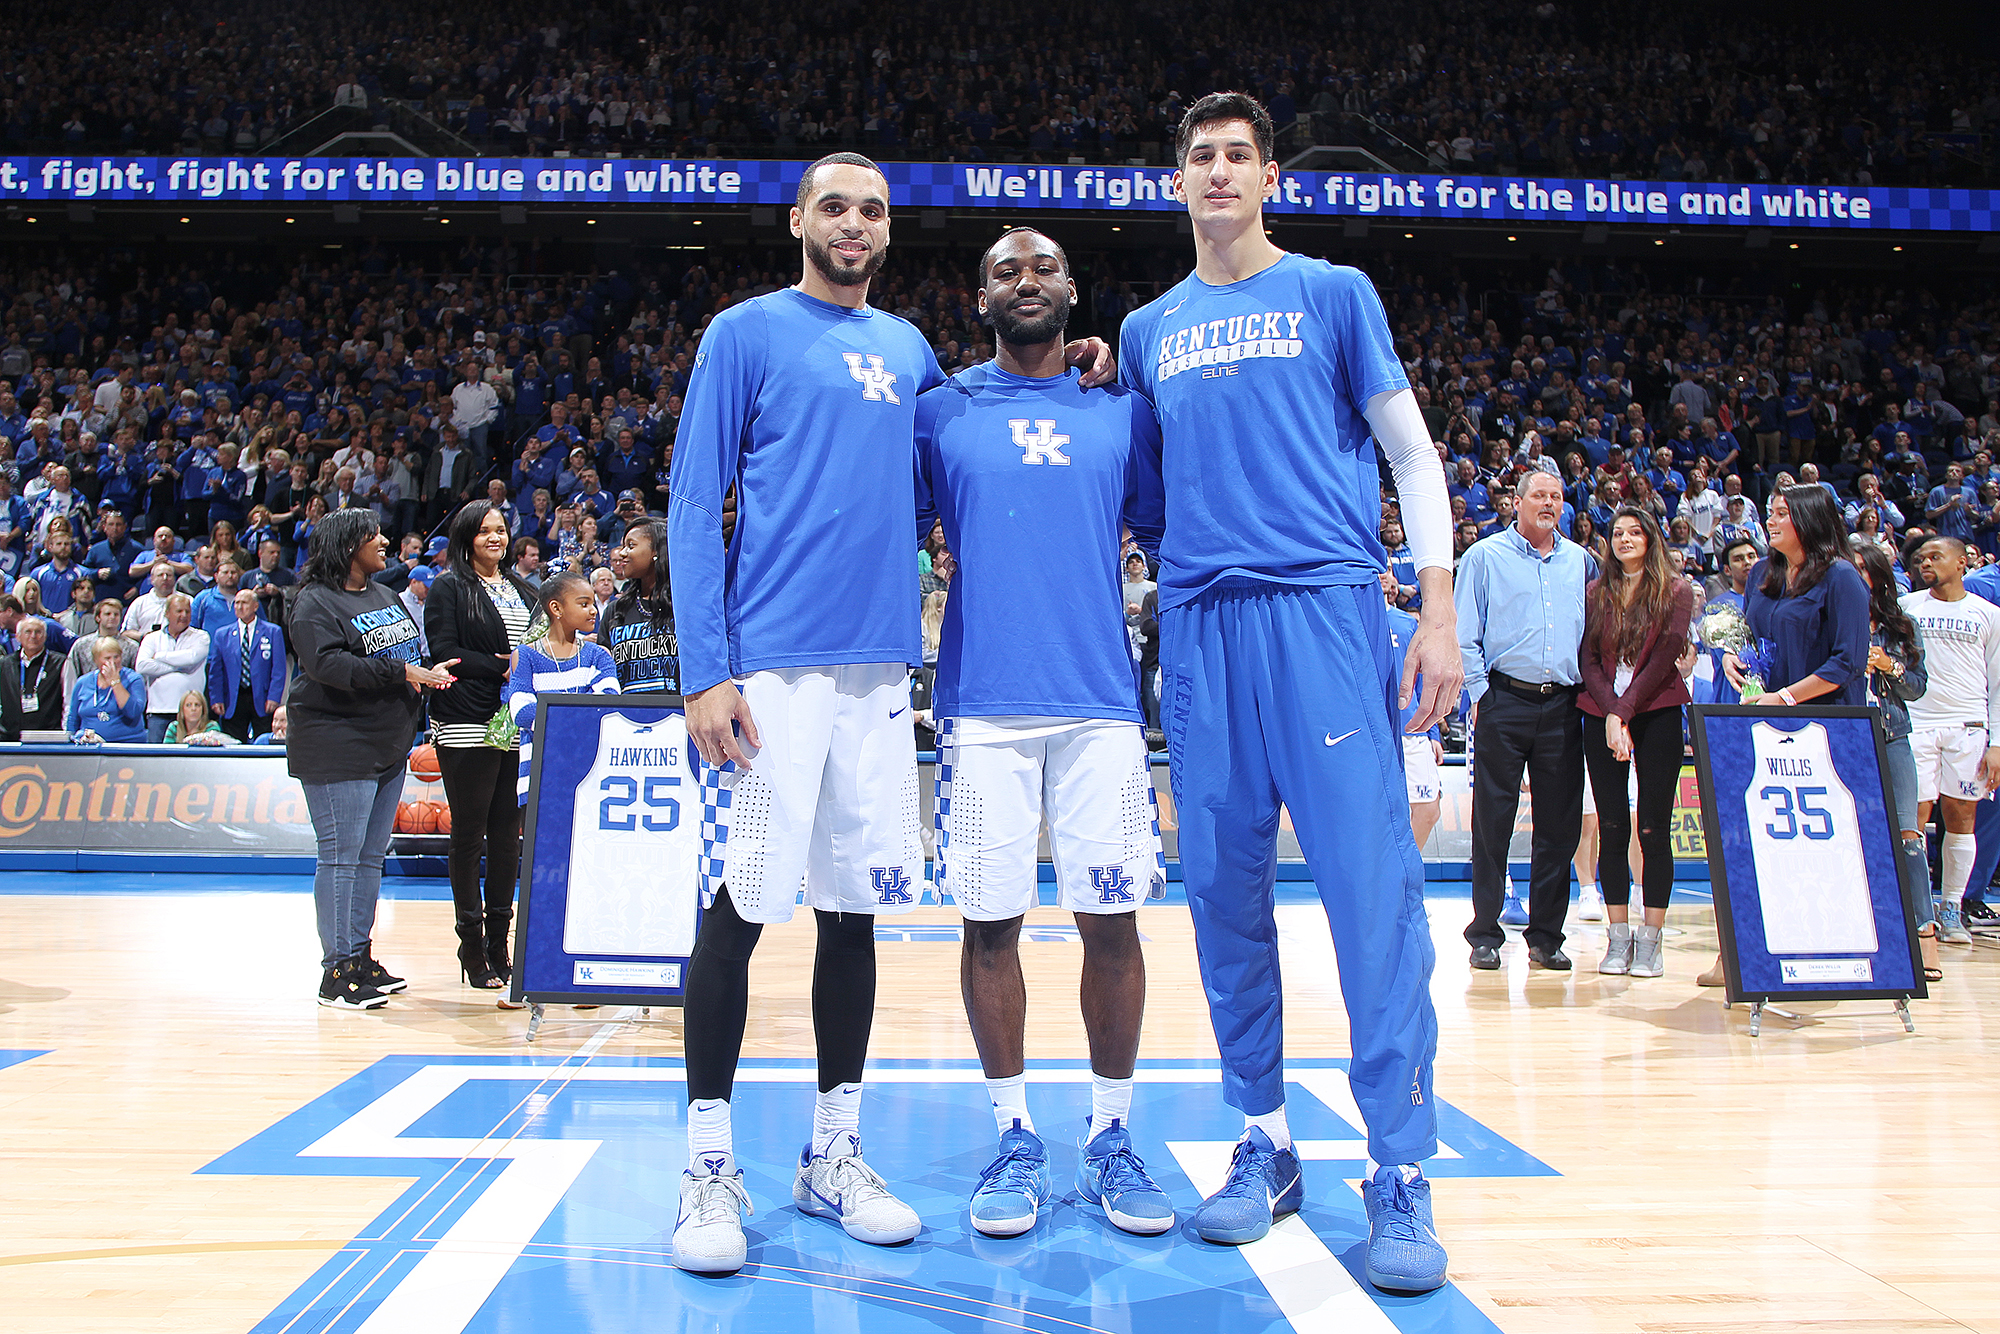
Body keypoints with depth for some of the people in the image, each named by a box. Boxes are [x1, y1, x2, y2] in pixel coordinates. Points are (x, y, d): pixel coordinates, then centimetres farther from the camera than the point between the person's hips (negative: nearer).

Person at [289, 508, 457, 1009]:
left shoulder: (386, 596, 18)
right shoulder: (315, 601, -7)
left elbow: (408, 652, 25)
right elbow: (326, 664, -21)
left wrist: (426, 674, 3)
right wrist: (400, 672, -21)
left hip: (390, 747, 8)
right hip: (337, 748, -8)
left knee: (371, 855, 12)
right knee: (341, 856, -6)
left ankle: (361, 957, 20)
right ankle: (337, 972, -1)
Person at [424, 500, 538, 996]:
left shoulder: (521, 590, 19)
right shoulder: (447, 589, 3)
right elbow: (445, 653, -7)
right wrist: (501, 667, -13)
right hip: (468, 726, -5)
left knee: (508, 834, 6)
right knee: (469, 834, -1)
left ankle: (498, 943, 13)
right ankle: (471, 945, 6)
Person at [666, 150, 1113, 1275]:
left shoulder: (909, 349, 17)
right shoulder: (747, 332, 3)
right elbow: (696, 507, -3)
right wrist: (704, 671, -13)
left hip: (882, 666, 5)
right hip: (774, 664, -5)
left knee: (856, 906, 8)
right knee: (740, 904, -3)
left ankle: (837, 1153, 20)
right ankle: (712, 1165, 11)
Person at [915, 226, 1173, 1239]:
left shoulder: (1124, 412, 13)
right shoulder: (940, 410, 10)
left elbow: (1170, 543, 15)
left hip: (1102, 700, 1)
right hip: (981, 701, 0)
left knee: (1110, 918, 1)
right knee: (991, 921, 3)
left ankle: (1111, 1137, 17)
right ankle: (1015, 1138, 17)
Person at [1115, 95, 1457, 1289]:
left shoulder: (1333, 293, 8)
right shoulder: (1148, 331, 19)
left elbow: (1413, 454, 5)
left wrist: (1439, 616, -4)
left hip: (1327, 608, -3)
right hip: (1200, 620, 4)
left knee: (1372, 887, -8)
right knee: (1225, 890, 4)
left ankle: (1403, 1175, 1)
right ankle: (1266, 1144, 17)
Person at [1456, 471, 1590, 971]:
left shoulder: (1579, 561, 15)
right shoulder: (1486, 556, 5)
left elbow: (1592, 632, 20)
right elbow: (1466, 634, 2)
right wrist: (1480, 693, -6)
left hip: (1562, 705, 4)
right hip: (1504, 702, -3)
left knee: (1559, 823, 4)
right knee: (1493, 821, -1)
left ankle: (1546, 935, 13)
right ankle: (1485, 934, 6)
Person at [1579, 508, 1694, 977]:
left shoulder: (1677, 591, 4)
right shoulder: (1595, 592, 12)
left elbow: (1665, 659, -4)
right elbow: (1589, 660, 5)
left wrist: (1625, 710, -11)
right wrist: (1610, 714, -9)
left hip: (1657, 714, -2)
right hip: (1603, 716, 2)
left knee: (1654, 829, -2)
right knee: (1612, 829, 1)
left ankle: (1651, 939, 3)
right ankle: (1618, 938, 6)